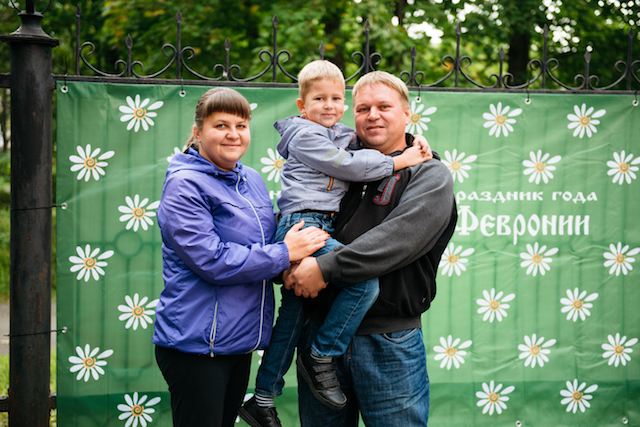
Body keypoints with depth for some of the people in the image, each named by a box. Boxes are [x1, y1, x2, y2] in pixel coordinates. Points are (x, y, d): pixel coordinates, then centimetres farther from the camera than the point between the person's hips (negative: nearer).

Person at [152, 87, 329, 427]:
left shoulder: (252, 181, 10)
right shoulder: (185, 186, -13)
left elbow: (264, 241, 21)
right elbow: (213, 261, -22)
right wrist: (285, 253, -14)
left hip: (240, 341, 7)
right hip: (196, 345, -7)